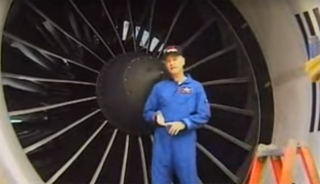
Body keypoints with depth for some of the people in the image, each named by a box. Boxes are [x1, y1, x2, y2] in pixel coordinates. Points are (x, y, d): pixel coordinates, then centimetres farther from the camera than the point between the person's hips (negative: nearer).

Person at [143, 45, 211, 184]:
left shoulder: (195, 87, 4)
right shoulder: (159, 87, 11)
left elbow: (204, 115, -1)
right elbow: (147, 112, 14)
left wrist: (184, 123, -14)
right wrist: (155, 116, -9)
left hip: (185, 141, -2)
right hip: (162, 141, 3)